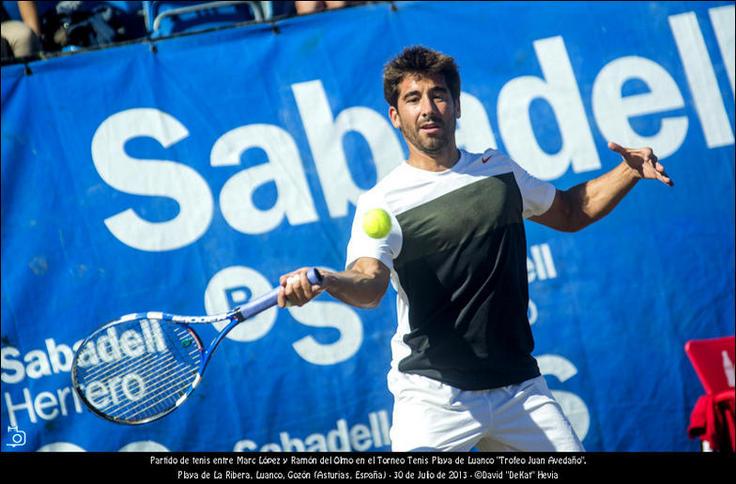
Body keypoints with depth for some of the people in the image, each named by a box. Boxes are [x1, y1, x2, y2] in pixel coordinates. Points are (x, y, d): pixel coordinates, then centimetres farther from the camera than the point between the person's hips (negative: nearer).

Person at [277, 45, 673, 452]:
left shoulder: (499, 169, 10)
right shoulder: (382, 203, -6)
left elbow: (569, 213, 26)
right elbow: (370, 284, -22)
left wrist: (629, 172, 12)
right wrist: (327, 281, -45)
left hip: (520, 388, 5)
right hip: (434, 398, -4)